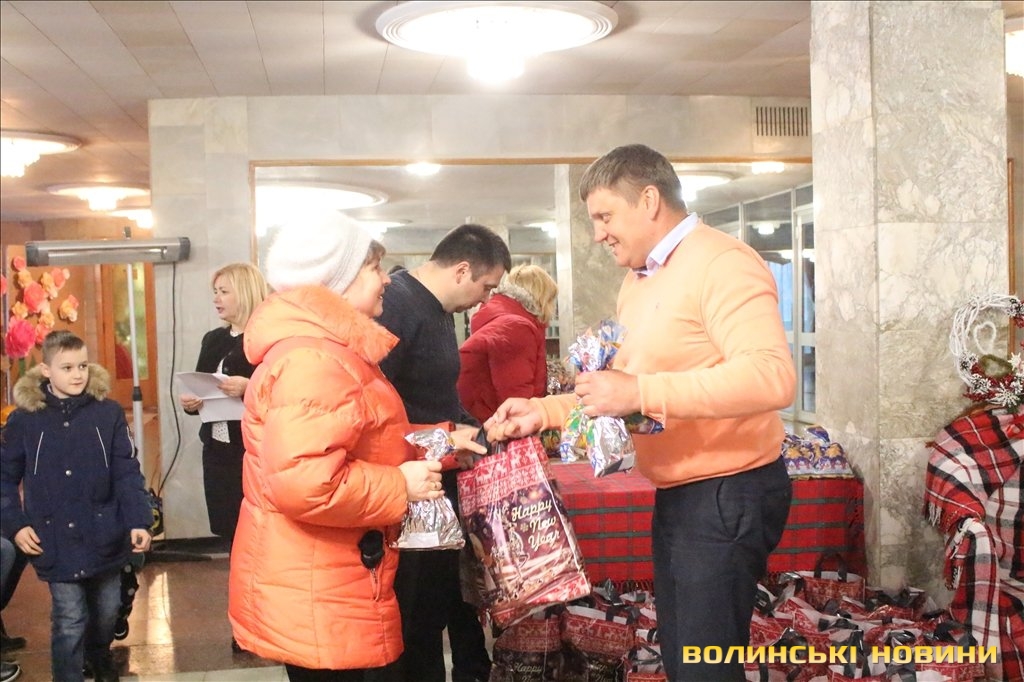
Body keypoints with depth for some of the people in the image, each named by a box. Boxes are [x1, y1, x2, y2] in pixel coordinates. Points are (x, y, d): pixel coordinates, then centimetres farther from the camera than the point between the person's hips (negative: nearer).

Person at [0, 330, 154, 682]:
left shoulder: (109, 413, -5)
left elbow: (127, 472, -5)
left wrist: (138, 521, -14)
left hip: (104, 535, 2)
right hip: (56, 542, -2)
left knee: (107, 610, 19)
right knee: (69, 621, 1)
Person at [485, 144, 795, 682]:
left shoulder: (721, 264, -17)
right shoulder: (637, 281, 14)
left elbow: (773, 376, -30)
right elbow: (618, 389, 20)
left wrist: (642, 393, -33)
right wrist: (544, 411, 4)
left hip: (729, 494, -10)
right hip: (677, 494, 10)